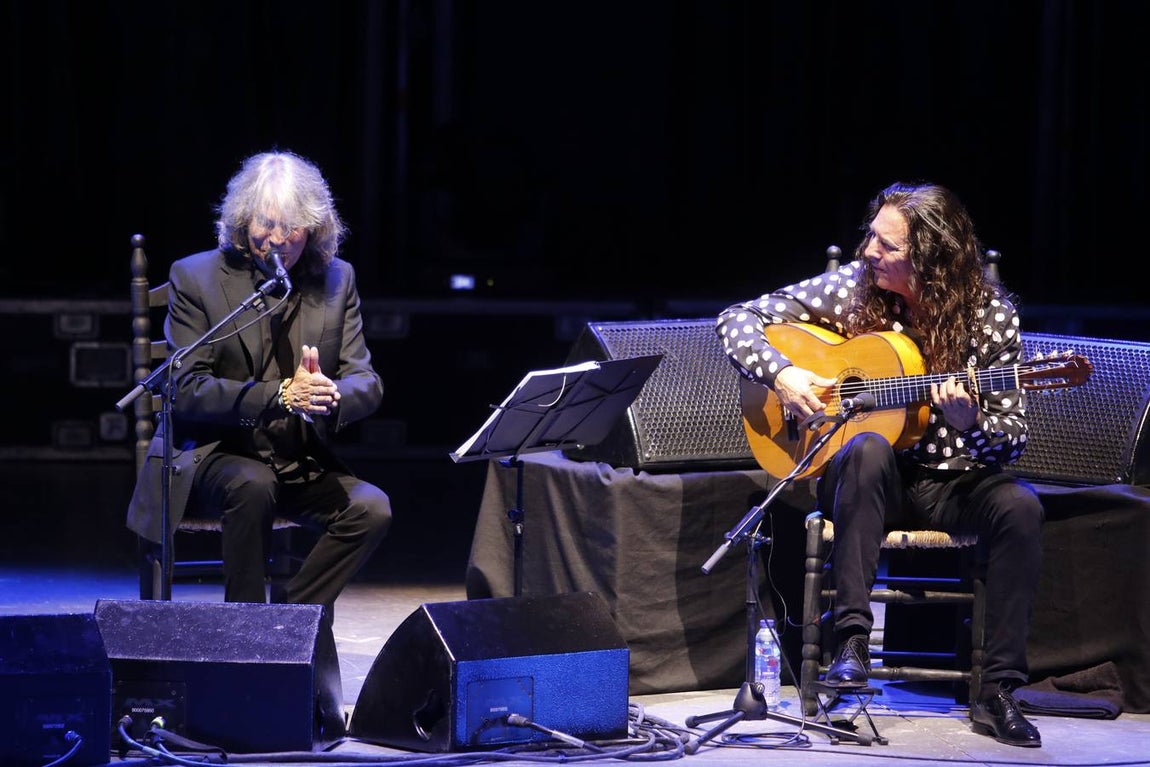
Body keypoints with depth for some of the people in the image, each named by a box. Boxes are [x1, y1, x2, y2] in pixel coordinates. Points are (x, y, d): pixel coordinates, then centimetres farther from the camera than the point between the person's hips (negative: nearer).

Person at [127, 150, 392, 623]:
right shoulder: (195, 277, -5)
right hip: (209, 454, -4)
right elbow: (186, 389, -14)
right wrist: (281, 395, -28)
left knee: (372, 509, -23)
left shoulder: (337, 280, 6)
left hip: (301, 461, 4)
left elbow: (366, 384, 2)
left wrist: (329, 395, -25)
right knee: (253, 486, -36)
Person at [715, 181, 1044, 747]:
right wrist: (780, 373, -18)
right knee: (868, 448, -36)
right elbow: (736, 319, 0)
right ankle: (851, 640, -36)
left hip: (950, 481, 0)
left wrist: (971, 423, -28)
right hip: (866, 480, 0)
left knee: (1019, 507, -30)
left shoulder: (989, 314, -8)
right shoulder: (852, 287, -5)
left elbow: (1012, 436, -6)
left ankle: (998, 693, -24)